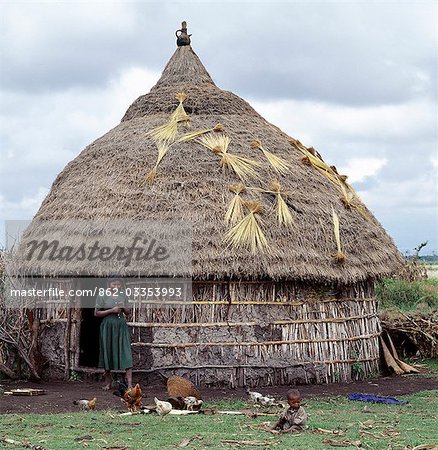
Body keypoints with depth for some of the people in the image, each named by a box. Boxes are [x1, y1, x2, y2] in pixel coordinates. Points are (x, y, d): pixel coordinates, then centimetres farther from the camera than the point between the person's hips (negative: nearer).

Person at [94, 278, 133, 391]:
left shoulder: (123, 296, 10)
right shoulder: (102, 297, -1)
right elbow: (97, 313, -4)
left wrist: (123, 309, -5)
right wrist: (111, 310, -13)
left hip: (121, 326, 2)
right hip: (108, 326, -2)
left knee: (126, 353, -8)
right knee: (108, 352, 4)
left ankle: (129, 382, -13)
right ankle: (108, 382, 18)